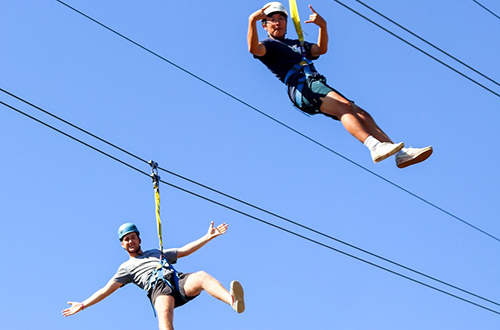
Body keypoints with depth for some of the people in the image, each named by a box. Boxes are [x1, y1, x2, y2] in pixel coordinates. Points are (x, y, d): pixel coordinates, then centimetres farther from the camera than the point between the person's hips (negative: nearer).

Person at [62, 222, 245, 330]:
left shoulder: (157, 253, 38)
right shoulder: (126, 267, 30)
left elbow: (185, 250, 35)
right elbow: (106, 290, 24)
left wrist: (209, 236, 28)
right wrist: (83, 305, 16)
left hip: (179, 281, 3)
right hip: (159, 289, -3)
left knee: (202, 277, -32)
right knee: (165, 314, -38)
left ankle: (233, 300, -59)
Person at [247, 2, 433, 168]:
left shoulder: (297, 44, 37)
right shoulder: (268, 45, 13)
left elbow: (321, 49, 39)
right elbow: (254, 49, -9)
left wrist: (323, 26, 25)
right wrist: (252, 21, -22)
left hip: (318, 84, 7)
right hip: (301, 86, -7)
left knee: (360, 113, -9)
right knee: (345, 106, -31)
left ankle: (401, 154, -17)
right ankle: (374, 147, -49)